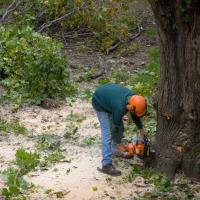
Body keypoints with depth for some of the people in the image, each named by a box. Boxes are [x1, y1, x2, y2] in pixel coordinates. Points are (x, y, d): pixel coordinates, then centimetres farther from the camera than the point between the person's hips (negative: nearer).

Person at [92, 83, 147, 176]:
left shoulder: (132, 98, -17)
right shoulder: (120, 107, -38)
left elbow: (134, 115, 5)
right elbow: (114, 126, -24)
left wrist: (141, 128, 7)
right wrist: (119, 143, -12)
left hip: (109, 97, 8)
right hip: (100, 103, -8)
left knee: (120, 127, 13)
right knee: (108, 133, -13)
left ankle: (116, 150, 33)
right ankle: (106, 165, -15)